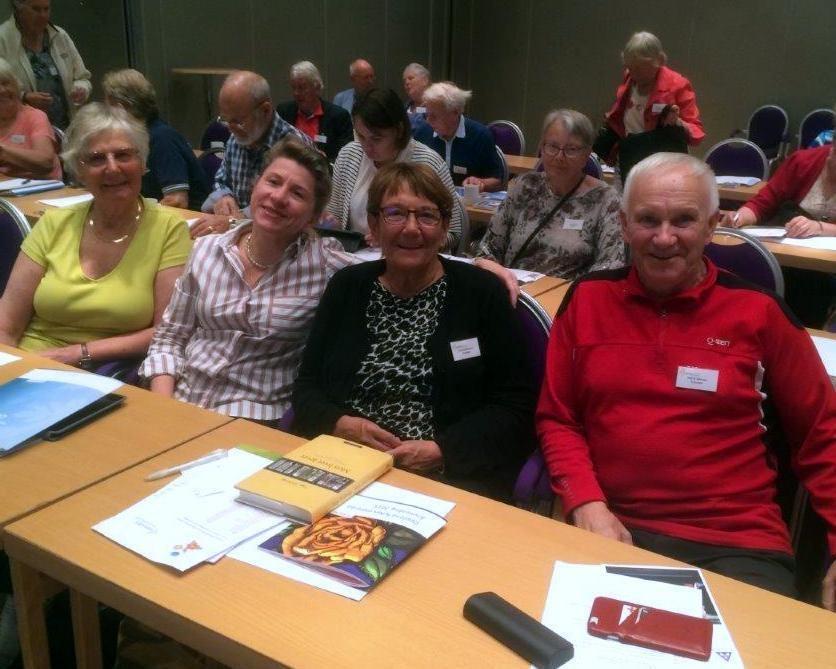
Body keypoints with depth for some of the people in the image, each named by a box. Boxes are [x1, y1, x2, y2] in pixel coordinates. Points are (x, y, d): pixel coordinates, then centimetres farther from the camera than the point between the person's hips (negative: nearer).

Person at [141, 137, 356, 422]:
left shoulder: (324, 265, -7)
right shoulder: (207, 250, 4)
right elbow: (168, 339, 8)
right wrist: (163, 406, -4)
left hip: (255, 412, -2)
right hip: (181, 398, 3)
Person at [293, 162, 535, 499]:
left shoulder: (483, 292, 1)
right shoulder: (347, 286, 11)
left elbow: (514, 406, -2)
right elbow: (306, 386, 10)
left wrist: (441, 451, -14)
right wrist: (341, 424, -10)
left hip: (448, 481, -3)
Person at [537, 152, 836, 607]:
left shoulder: (758, 312, 2)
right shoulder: (587, 299, 6)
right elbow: (556, 419, 9)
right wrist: (588, 505, -8)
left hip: (737, 545, 0)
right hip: (612, 530, 1)